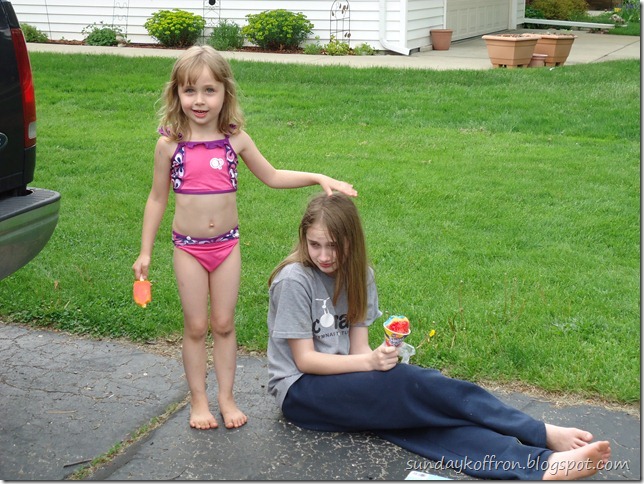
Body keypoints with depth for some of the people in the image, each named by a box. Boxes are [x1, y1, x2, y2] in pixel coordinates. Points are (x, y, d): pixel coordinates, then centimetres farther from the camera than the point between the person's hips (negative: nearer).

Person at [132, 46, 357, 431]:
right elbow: (158, 198, 2)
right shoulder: (170, 143, -7)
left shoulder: (235, 139, -3)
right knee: (196, 326, 7)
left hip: (227, 244, 1)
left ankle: (227, 397, 23)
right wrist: (145, 252, 3)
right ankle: (199, 400, 21)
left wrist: (318, 178, -1)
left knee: (224, 324, 10)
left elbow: (272, 176, 10)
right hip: (188, 247, -1)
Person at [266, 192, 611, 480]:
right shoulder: (294, 280, -14)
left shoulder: (358, 275, 5)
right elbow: (305, 359, -14)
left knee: (425, 413, -25)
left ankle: (540, 464, -39)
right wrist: (370, 361, -26)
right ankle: (542, 435, -24)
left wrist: (373, 358, -22)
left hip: (341, 379, 6)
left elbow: (357, 346, 1)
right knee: (415, 386, -27)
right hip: (299, 391, -6)